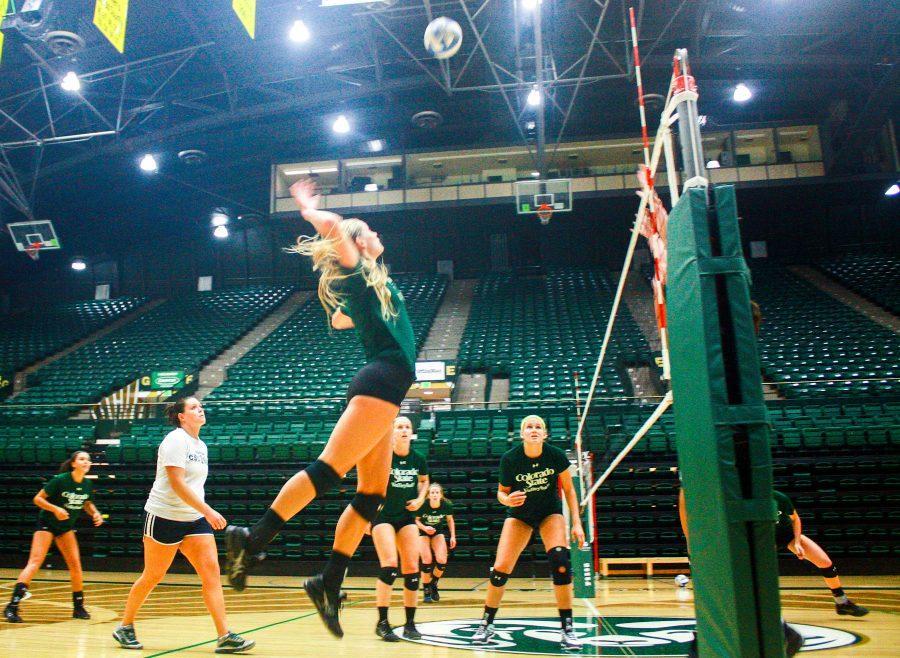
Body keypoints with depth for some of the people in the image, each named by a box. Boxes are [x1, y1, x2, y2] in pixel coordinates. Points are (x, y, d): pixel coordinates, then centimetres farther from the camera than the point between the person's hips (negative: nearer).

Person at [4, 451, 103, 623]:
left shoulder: (87, 484, -4)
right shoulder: (60, 480, -20)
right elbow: (38, 499, -15)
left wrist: (95, 513, -6)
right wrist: (55, 509, -29)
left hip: (66, 527, 5)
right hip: (46, 524, -5)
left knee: (75, 564, 0)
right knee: (35, 561, -18)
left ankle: (79, 607, 10)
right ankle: (12, 607, -18)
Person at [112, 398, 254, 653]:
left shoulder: (201, 445, 12)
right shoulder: (176, 439, -12)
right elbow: (176, 483, -22)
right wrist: (208, 511, -26)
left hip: (194, 519, 7)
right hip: (164, 516, -7)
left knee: (211, 570, -7)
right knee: (152, 577, 6)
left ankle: (225, 637, -9)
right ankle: (124, 627, 29)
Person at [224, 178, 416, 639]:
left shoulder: (367, 283, 27)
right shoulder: (359, 271, 4)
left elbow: (338, 320, 46)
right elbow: (333, 225, -14)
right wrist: (309, 209, 5)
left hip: (378, 390, 9)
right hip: (381, 381, -9)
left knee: (371, 493, 4)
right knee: (329, 469, -20)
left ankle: (329, 583, 5)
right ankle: (253, 539, -22)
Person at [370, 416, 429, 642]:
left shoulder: (418, 459, 0)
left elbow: (424, 480, 20)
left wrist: (420, 498, 3)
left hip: (407, 517, 4)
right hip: (383, 516, -4)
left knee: (412, 568, -1)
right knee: (390, 565, -18)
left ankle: (410, 624, 11)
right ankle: (382, 623, -6)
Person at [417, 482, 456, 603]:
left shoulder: (447, 505, -22)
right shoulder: (423, 505, -29)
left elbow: (450, 519, -1)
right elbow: (416, 520, -12)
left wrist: (452, 536, -5)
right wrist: (424, 528, -31)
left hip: (438, 532, 2)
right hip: (423, 532, -2)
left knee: (442, 560, -13)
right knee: (427, 560, -16)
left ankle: (434, 585, 15)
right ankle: (426, 591, 2)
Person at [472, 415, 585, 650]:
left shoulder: (556, 455, -19)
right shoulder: (510, 459, -20)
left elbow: (569, 489, -5)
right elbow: (501, 491, -7)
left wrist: (576, 522, -10)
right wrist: (507, 499, -30)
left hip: (550, 512, 0)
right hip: (519, 515, 0)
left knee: (560, 560, -24)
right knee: (500, 569, -9)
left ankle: (567, 629, -10)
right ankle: (486, 625, 14)